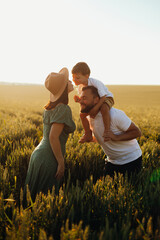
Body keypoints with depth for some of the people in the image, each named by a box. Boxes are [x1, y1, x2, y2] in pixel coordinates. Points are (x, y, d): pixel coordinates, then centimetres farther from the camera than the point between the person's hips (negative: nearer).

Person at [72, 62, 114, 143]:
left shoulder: (95, 83, -32)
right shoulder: (80, 86, -10)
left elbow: (103, 97, -31)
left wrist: (96, 108, -38)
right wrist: (78, 99, -23)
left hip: (107, 98, -7)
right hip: (95, 101, 7)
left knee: (104, 109, -41)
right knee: (82, 114, -4)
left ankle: (107, 131, -30)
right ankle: (88, 134, 10)